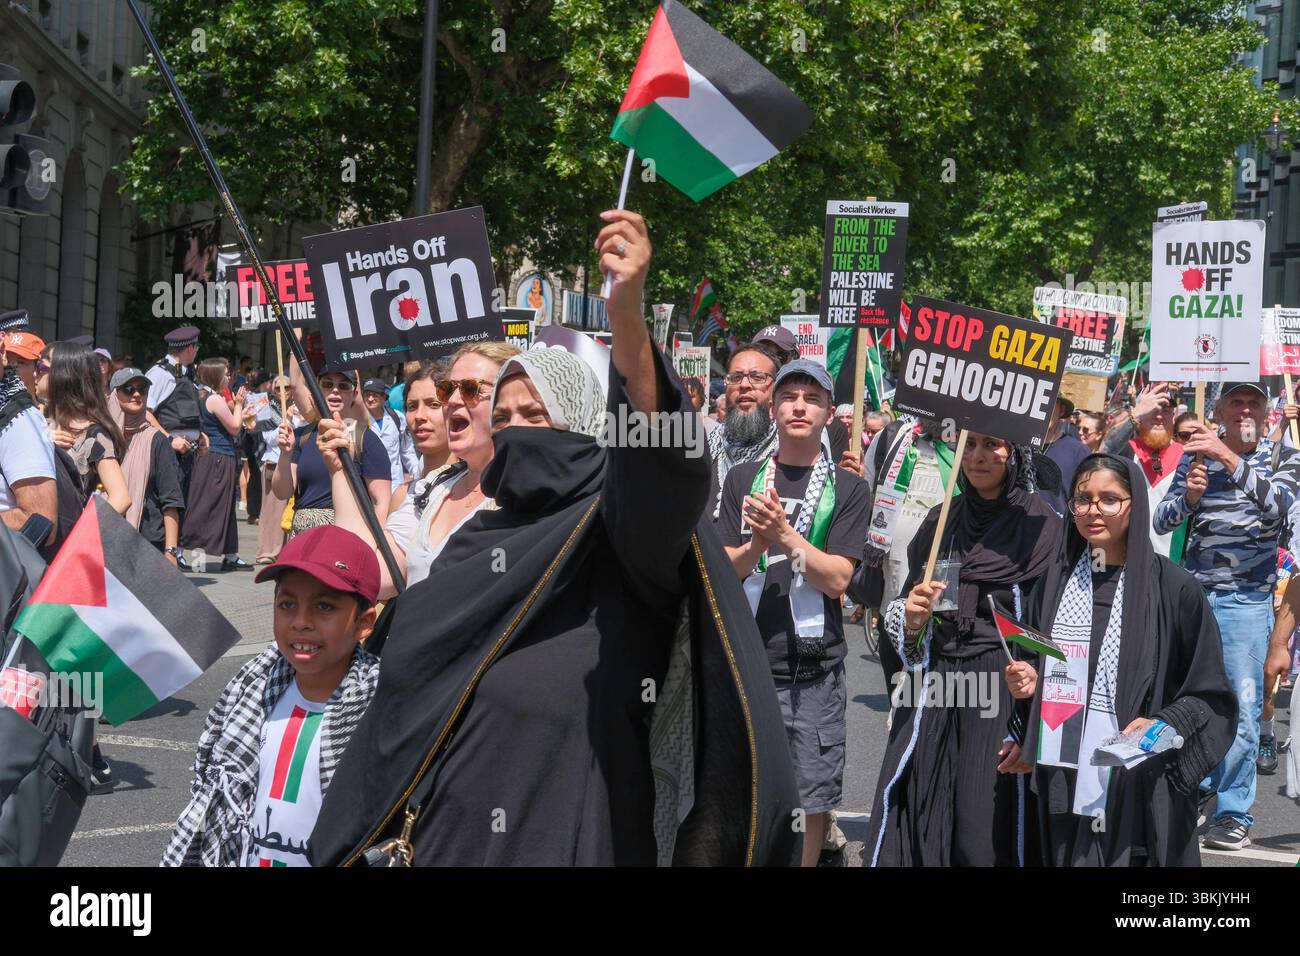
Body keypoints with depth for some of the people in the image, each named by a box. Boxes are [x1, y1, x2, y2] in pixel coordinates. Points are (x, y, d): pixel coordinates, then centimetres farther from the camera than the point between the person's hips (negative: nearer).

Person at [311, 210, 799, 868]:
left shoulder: (619, 524, -3)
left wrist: (626, 308, -42)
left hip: (570, 831, -6)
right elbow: (408, 685, 19)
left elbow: (657, 452, -26)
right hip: (448, 827, 6)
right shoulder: (477, 540, 16)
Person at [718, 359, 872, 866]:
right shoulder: (743, 478, 9)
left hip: (813, 671, -1)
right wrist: (756, 544, -17)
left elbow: (837, 579, -7)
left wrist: (784, 534, -19)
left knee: (810, 803, 3)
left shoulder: (848, 488, 3)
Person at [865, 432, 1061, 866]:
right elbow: (901, 615, 17)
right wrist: (910, 618, -7)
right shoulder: (940, 521, 11)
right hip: (932, 694, 4)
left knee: (982, 841, -4)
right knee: (913, 832, 3)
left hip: (1002, 696, -4)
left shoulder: (1042, 526, -4)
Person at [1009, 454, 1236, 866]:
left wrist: (1162, 725, -18)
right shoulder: (1054, 583, 9)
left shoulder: (1173, 588, -5)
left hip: (1141, 787, -4)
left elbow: (1210, 693, -3)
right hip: (1064, 782, 4)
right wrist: (1028, 681, 0)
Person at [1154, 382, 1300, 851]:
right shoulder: (1195, 456, 9)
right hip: (1191, 596, 2)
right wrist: (1188, 496, -16)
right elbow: (1161, 521, 5)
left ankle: (1235, 815, 3)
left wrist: (1227, 456, -24)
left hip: (1247, 601, -2)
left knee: (1243, 709, -5)